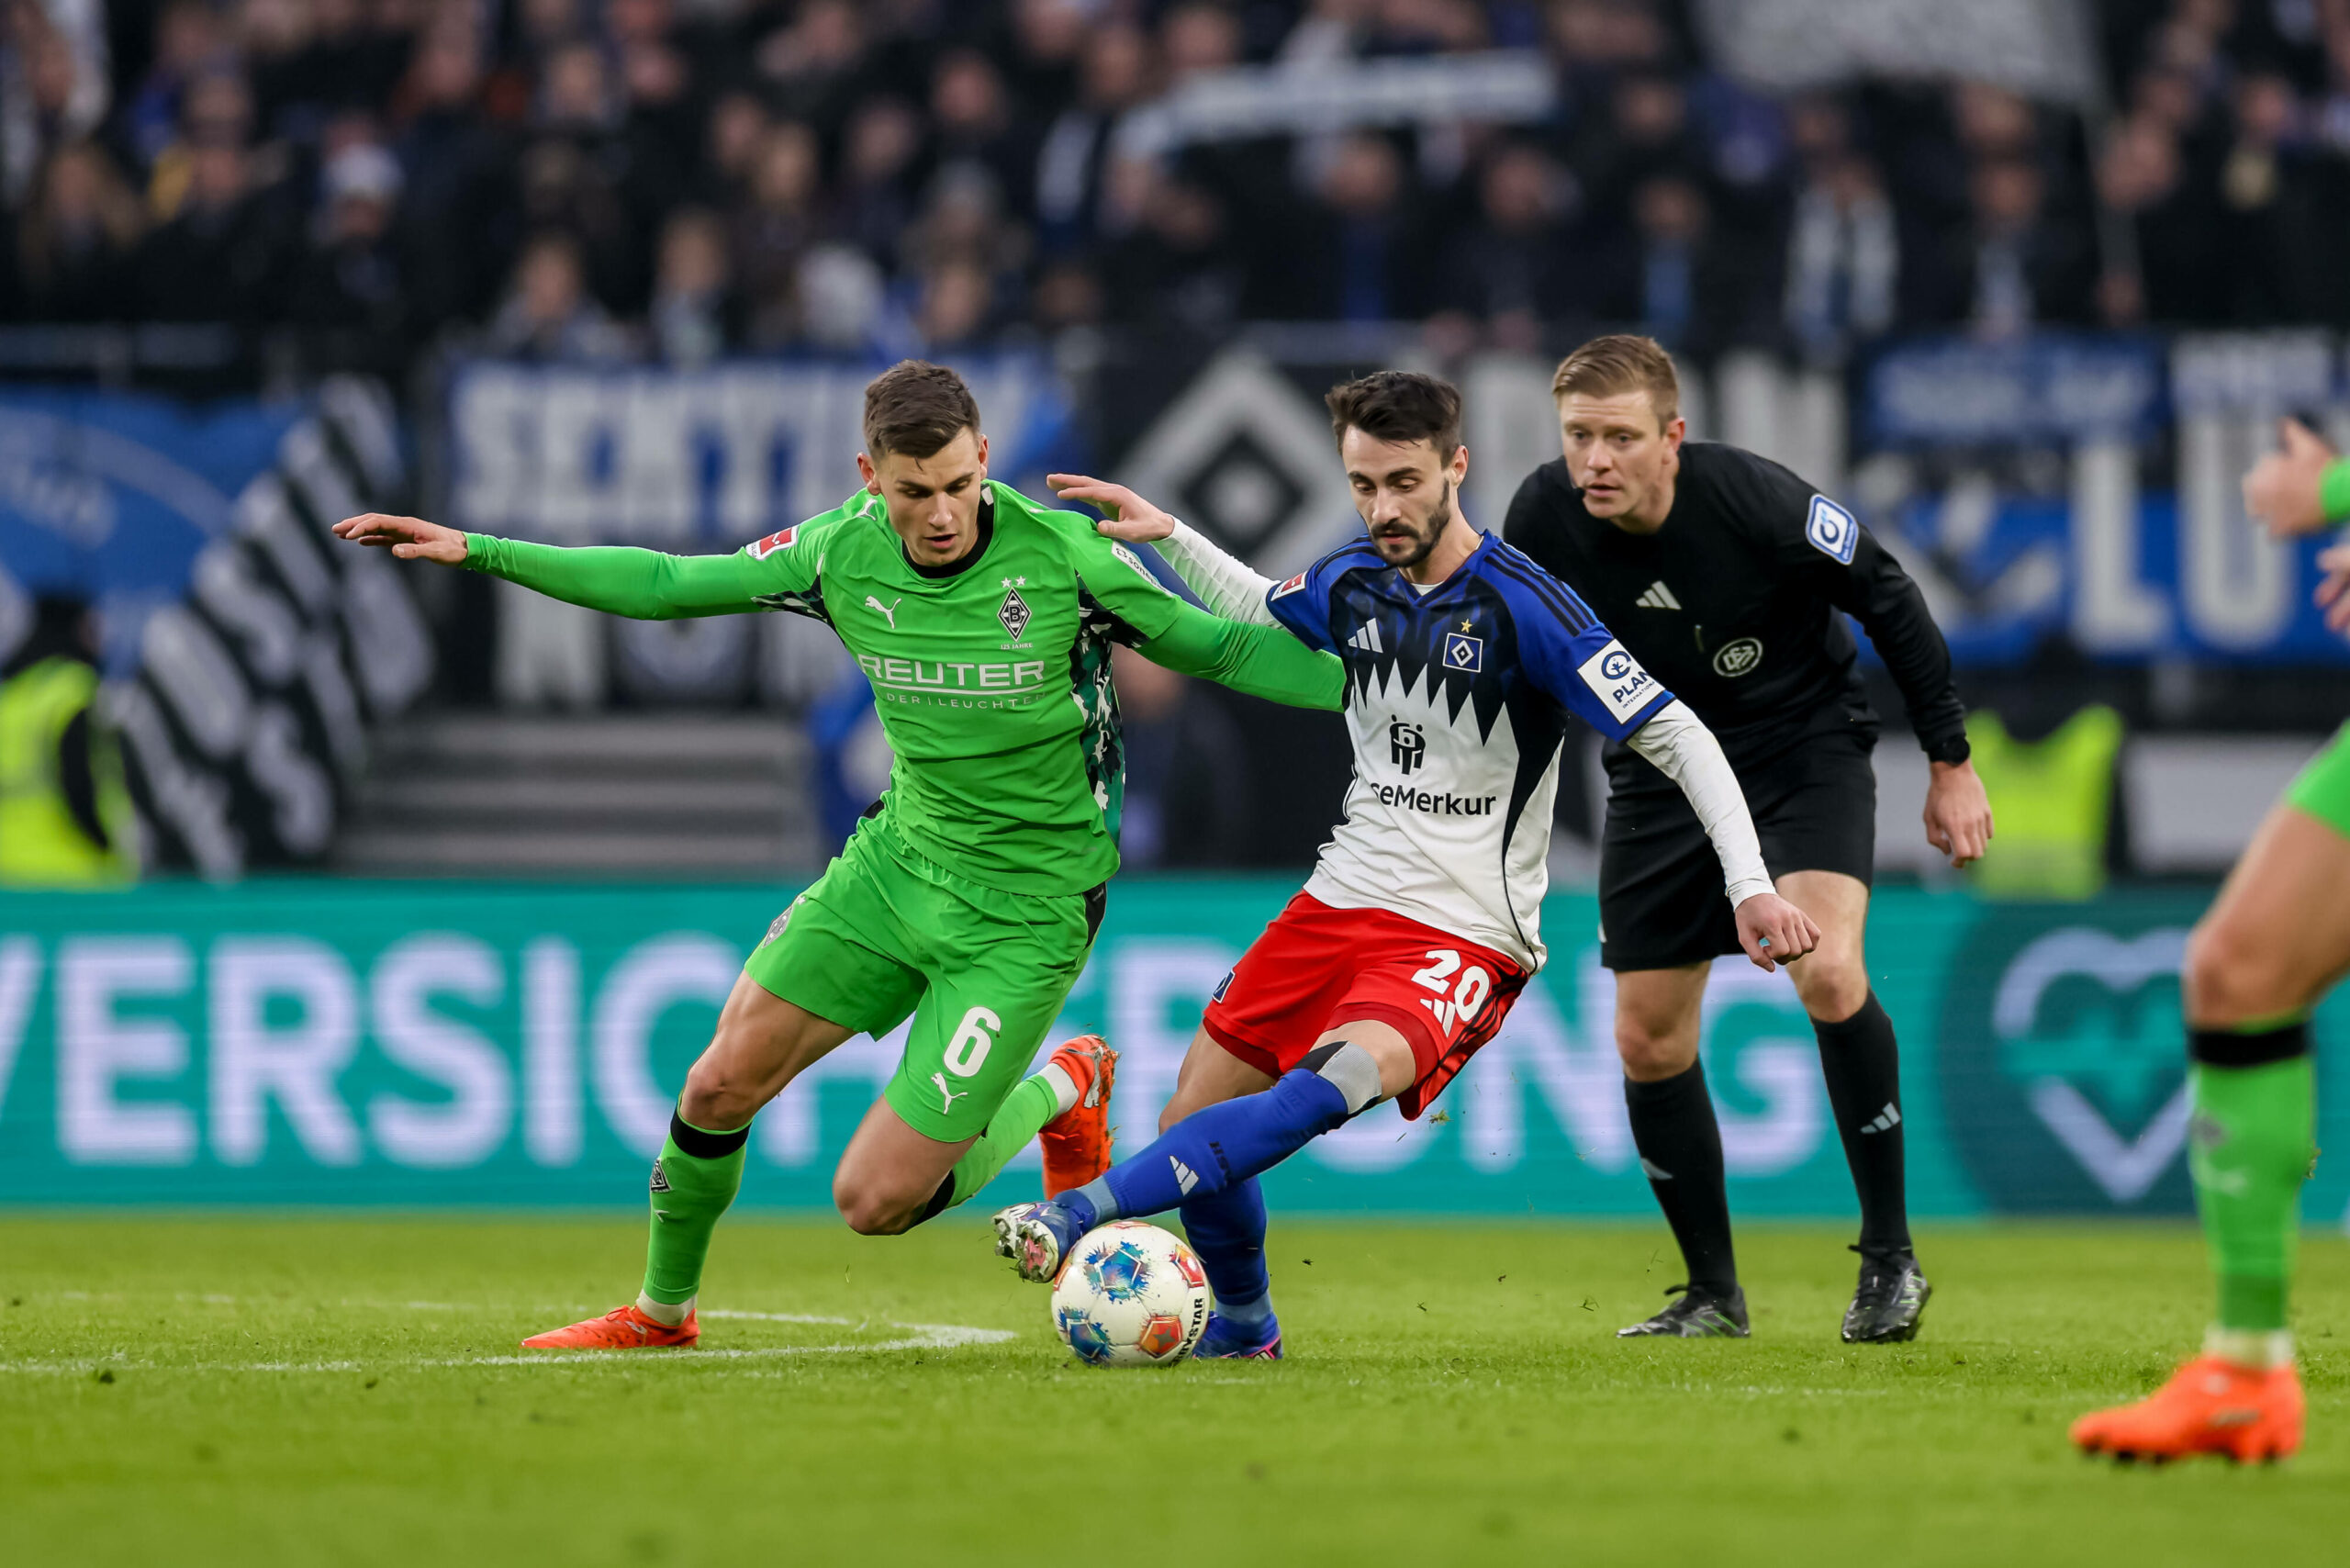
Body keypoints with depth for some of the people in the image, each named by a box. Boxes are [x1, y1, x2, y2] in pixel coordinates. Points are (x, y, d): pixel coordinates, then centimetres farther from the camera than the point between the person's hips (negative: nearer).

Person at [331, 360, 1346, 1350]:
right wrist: (476, 552, 1)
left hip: (1024, 915, -5)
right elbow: (668, 585, 3)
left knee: (874, 1201, -9)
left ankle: (1060, 1094, 20)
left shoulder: (1063, 554, -20)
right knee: (724, 1082, 1)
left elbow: (1219, 650, -8)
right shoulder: (843, 550, -8)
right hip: (898, 858, 5)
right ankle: (662, 1310, 29)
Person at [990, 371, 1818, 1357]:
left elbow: (1677, 738, -15)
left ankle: (1085, 1213, -43)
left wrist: (1750, 887, -24)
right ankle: (1242, 1330, 29)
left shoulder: (1524, 609, -16)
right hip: (1342, 900, 7)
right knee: (1196, 1119, 3)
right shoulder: (1351, 583, 4)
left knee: (1337, 1077, -34)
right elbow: (1258, 615, 30)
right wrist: (1167, 536, 18)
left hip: (1465, 935, -7)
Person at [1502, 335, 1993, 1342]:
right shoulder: (1541, 521, -16)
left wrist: (1950, 762, -7)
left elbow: (1887, 598, -12)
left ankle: (1890, 1257, -12)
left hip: (1804, 743, -4)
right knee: (1647, 1039, 2)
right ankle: (1713, 1294, 20)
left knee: (1828, 974, -27)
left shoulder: (1752, 500, -27)